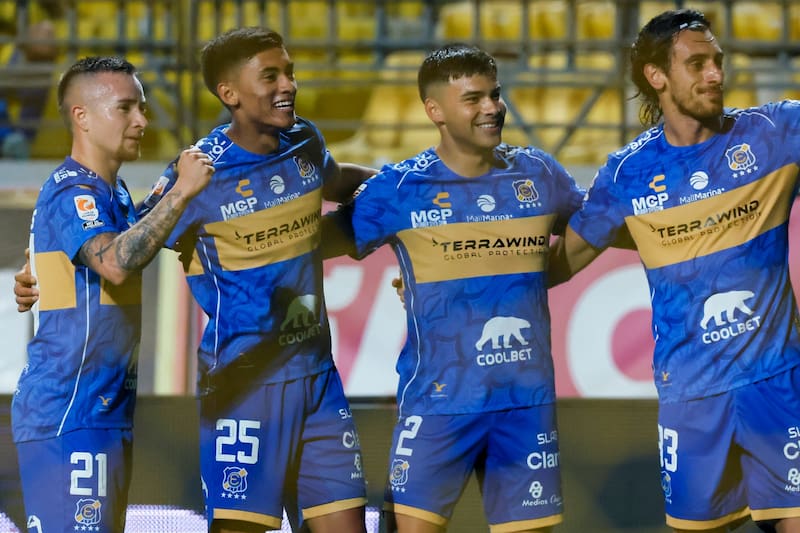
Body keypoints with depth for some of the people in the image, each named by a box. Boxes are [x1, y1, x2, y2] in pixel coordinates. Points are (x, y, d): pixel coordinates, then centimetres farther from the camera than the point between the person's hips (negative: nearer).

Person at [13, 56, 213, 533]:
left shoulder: (116, 194, 16)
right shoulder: (72, 193, -14)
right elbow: (115, 263, -33)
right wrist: (182, 192, -32)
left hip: (107, 416, 10)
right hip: (68, 418, -10)